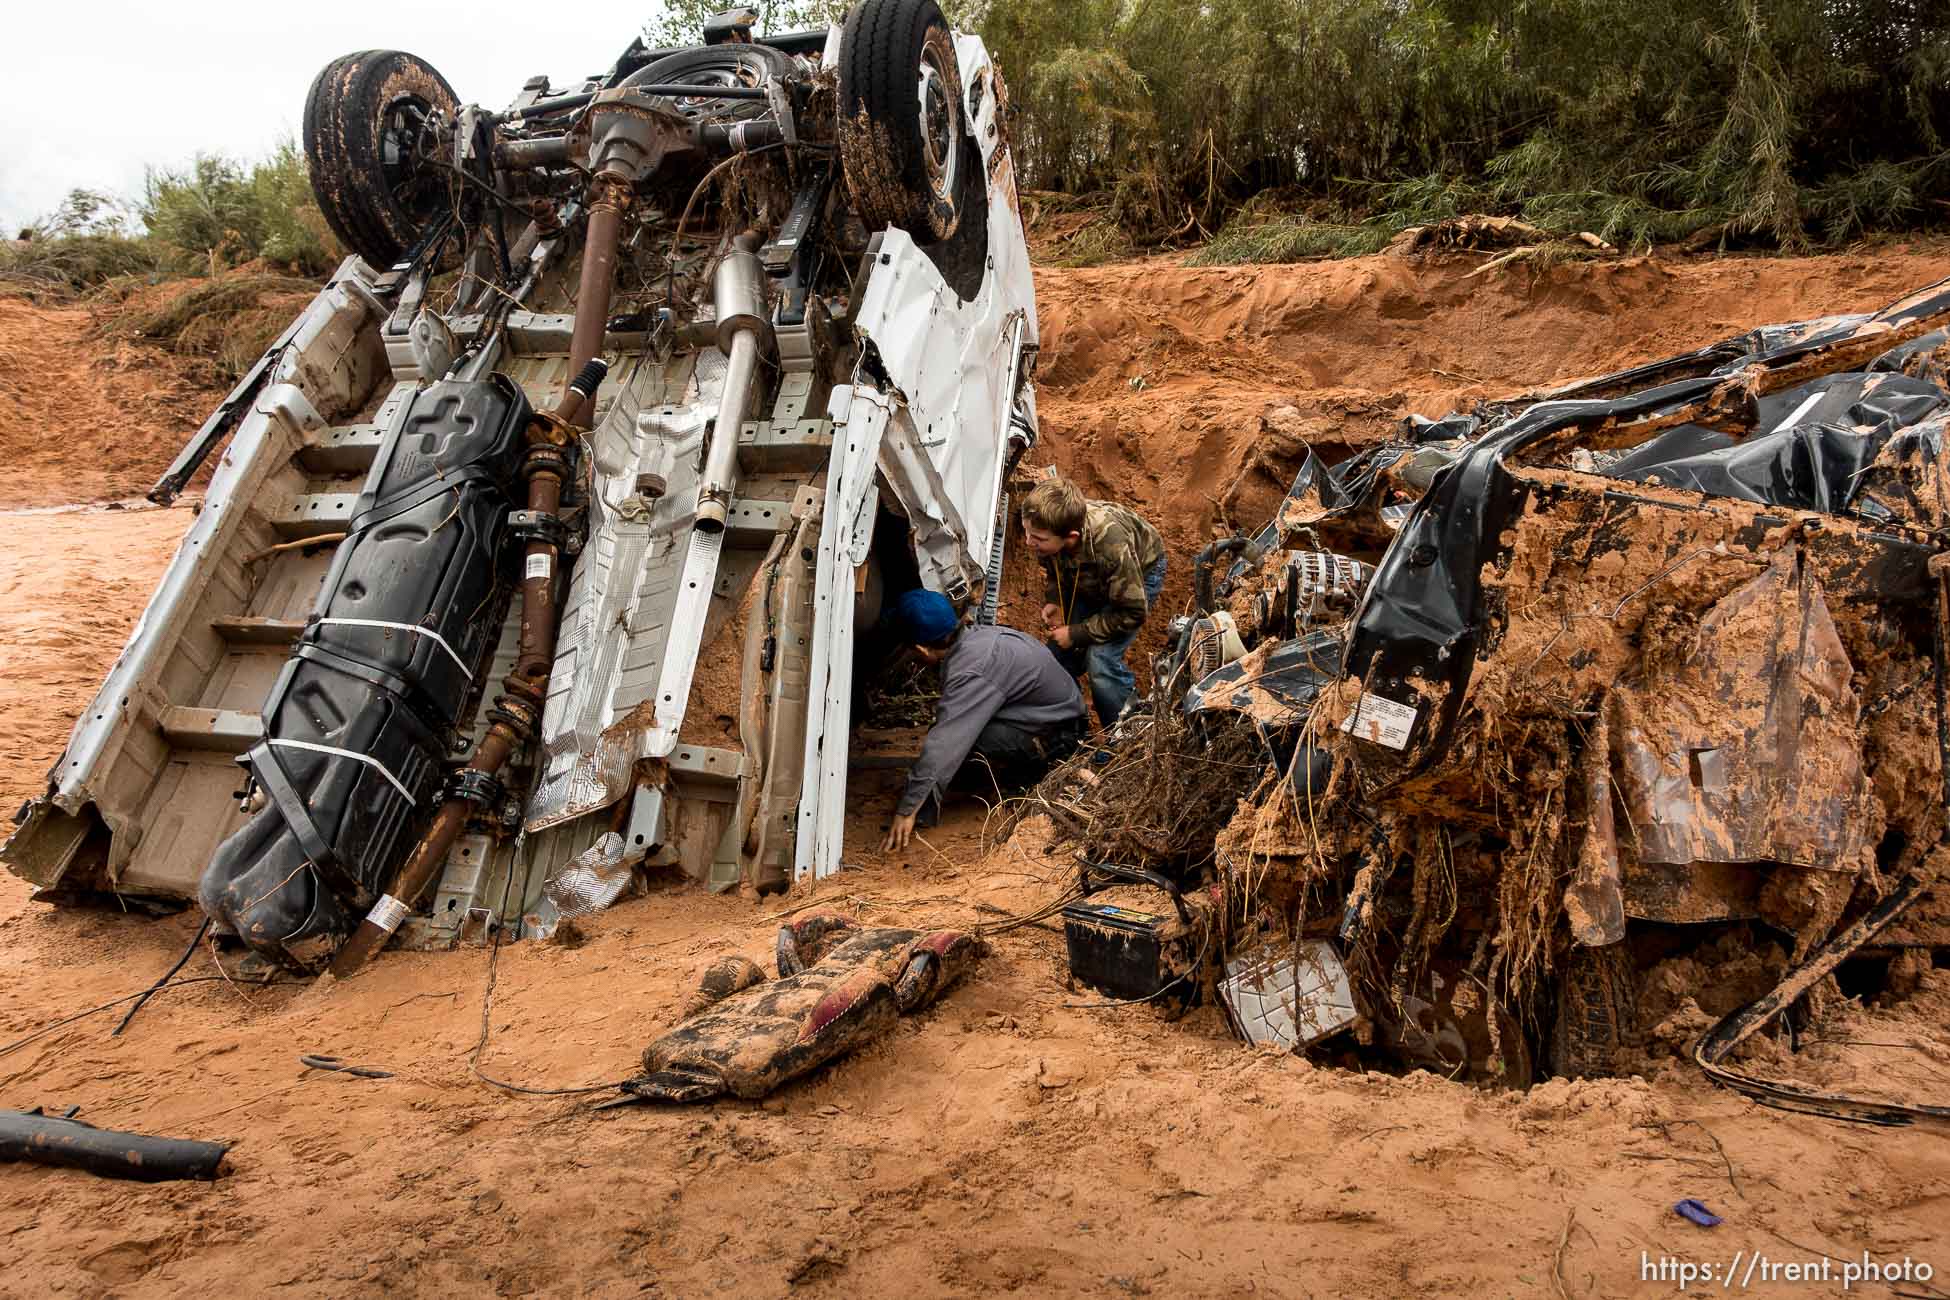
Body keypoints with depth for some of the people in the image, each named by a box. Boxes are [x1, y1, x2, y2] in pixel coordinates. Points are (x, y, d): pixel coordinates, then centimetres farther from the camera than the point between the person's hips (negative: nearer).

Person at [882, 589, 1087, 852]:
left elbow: (942, 746, -31)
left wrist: (906, 811, -27)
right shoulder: (979, 635, -1)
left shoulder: (970, 673, -28)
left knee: (956, 736, -24)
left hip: (1055, 739, -9)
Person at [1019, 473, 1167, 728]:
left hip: (1140, 573, -6)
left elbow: (1132, 612, -30)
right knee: (1059, 649, 3)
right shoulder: (1048, 528, -29)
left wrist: (1077, 634, -26)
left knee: (1101, 659, -20)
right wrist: (1053, 601, -20)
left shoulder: (1111, 545, -46)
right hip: (1089, 579, 6)